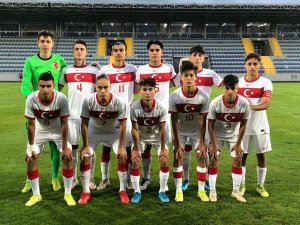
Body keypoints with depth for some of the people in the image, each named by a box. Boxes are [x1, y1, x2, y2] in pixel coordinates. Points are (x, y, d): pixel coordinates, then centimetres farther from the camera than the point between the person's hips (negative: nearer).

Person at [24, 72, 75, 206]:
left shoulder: (61, 99, -32)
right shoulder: (31, 99, -28)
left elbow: (64, 124, -23)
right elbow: (31, 124, -18)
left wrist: (65, 147, -19)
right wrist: (31, 147, -13)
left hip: (58, 131, -1)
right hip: (40, 131, 2)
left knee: (67, 157, -11)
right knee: (30, 159, -3)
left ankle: (68, 194, 6)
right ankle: (36, 195, 14)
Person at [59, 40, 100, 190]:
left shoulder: (94, 71, 4)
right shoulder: (66, 71, 8)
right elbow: (57, 89, 14)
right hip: (72, 114, 1)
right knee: (72, 147, 6)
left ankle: (90, 179, 15)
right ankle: (73, 179, 19)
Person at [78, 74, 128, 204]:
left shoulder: (119, 103, -30)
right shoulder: (88, 101, -28)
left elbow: (122, 125, -18)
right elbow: (84, 124, -17)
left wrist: (121, 147, -15)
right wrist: (85, 145, -15)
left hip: (113, 132, 0)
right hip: (94, 131, 1)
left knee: (123, 157, -12)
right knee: (84, 157, -10)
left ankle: (122, 191, 6)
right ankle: (86, 192, 7)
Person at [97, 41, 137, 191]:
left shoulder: (132, 69, 5)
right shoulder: (105, 70, 1)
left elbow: (135, 90, 7)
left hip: (127, 113, 1)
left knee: (128, 147, 4)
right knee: (106, 146, 6)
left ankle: (128, 179, 16)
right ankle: (105, 179, 19)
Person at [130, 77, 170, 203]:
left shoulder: (161, 108, -27)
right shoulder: (134, 108, -30)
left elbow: (162, 129, -18)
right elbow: (135, 129, -21)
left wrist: (163, 148, -14)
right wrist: (136, 149, -17)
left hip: (157, 136, 1)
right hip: (141, 137, 0)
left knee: (164, 160, -8)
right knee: (135, 162, -9)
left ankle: (162, 191, 8)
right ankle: (137, 192, 8)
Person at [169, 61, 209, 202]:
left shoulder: (203, 97, -22)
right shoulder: (174, 96, -22)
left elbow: (202, 121, -18)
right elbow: (174, 121, -19)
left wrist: (201, 143, -19)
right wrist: (177, 142, -21)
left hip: (196, 131, 0)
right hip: (180, 131, 0)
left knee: (201, 157, -5)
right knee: (177, 158, -7)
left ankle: (201, 190, 10)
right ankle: (178, 191, 5)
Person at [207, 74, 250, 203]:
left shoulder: (244, 103, -25)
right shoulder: (215, 103, -28)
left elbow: (243, 125, -11)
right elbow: (210, 125, -17)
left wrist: (238, 144, -8)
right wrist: (213, 145, -15)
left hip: (234, 135, 2)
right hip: (217, 135, -1)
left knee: (237, 160, 1)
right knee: (213, 160, -6)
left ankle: (236, 191, 16)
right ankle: (212, 191, 8)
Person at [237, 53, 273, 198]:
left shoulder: (265, 83, -6)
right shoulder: (238, 83, 3)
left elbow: (265, 105, -19)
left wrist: (250, 106, -35)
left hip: (260, 126, -1)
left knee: (261, 156, 8)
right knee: (242, 155, 7)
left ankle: (260, 185, 24)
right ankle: (242, 185, 21)